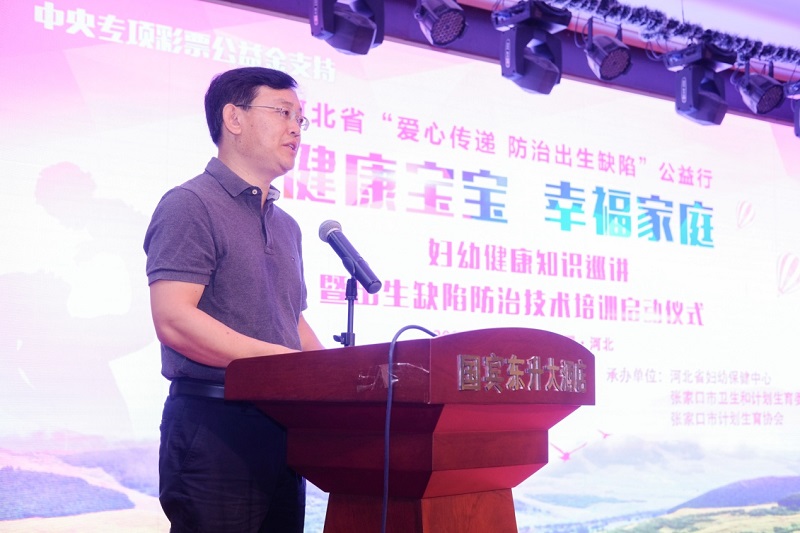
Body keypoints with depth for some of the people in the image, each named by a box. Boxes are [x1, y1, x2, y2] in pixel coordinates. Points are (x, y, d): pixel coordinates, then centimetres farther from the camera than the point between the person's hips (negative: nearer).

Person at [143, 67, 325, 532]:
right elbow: (173, 320, -17)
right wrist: (287, 362, -22)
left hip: (282, 424, 8)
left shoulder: (286, 226, 19)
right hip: (214, 423, -8)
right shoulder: (192, 205, -6)